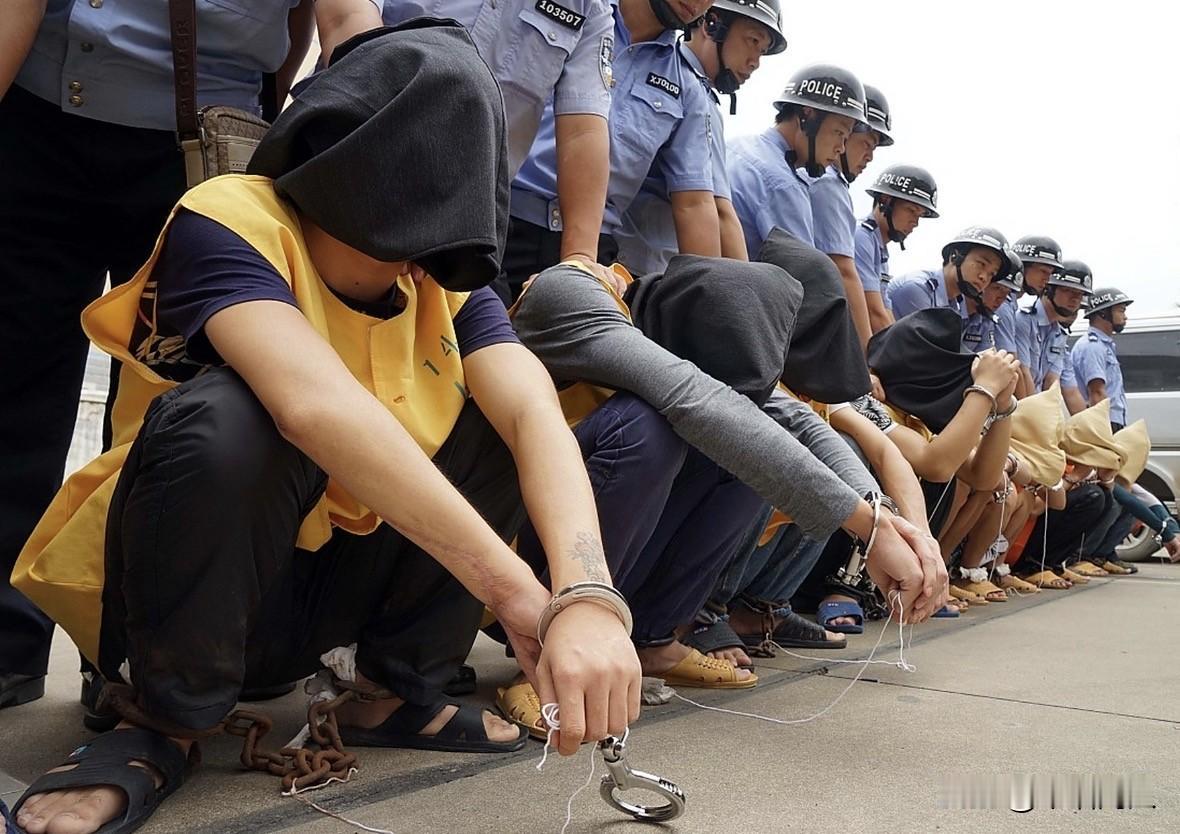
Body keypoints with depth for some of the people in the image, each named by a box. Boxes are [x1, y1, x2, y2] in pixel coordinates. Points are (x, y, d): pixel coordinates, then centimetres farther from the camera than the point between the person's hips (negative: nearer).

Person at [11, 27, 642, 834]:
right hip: (171, 587, -4)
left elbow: (535, 412, -23)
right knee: (228, 415, -34)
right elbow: (315, 405, -39)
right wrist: (517, 591, -42)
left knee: (492, 411, -12)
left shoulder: (448, 282, -5)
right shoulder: (226, 223, -20)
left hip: (333, 583, 5)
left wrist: (588, 595, -41)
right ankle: (164, 725, -11)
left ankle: (398, 691, -2)